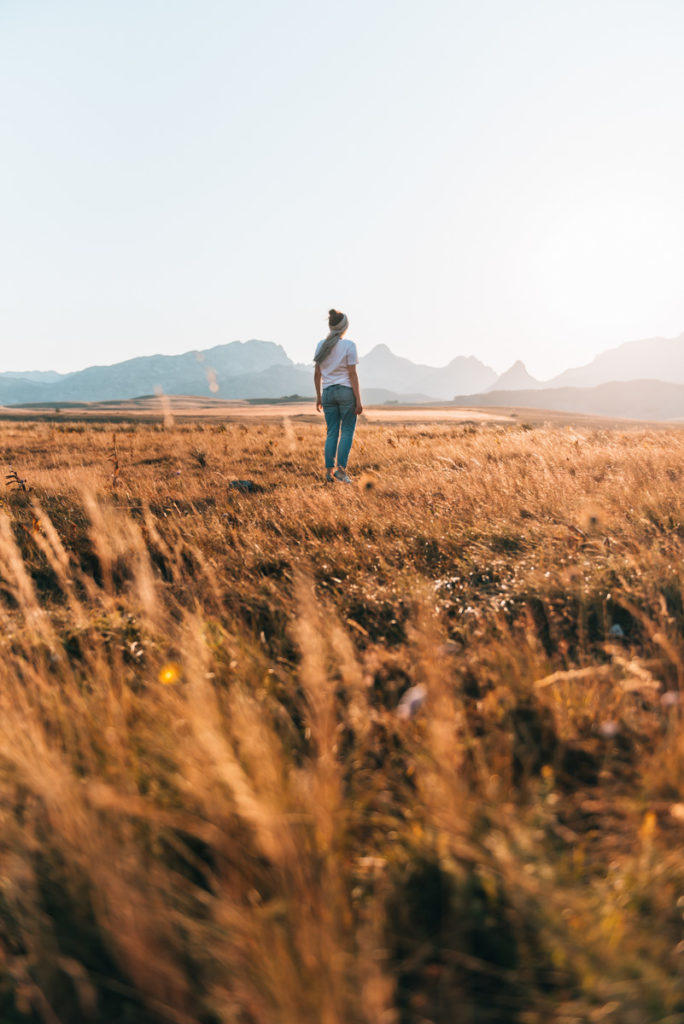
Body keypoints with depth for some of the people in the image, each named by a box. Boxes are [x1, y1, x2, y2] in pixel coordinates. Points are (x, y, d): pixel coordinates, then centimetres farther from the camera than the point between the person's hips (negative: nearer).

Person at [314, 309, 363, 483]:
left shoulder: (321, 345, 5)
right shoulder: (349, 346, -8)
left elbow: (317, 373, 8)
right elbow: (352, 374, -10)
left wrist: (318, 397, 17)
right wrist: (358, 401, -7)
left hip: (328, 393, 4)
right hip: (346, 391, -4)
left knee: (331, 433, 8)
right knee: (347, 431, 4)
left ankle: (329, 471, 2)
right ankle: (341, 469, -4)